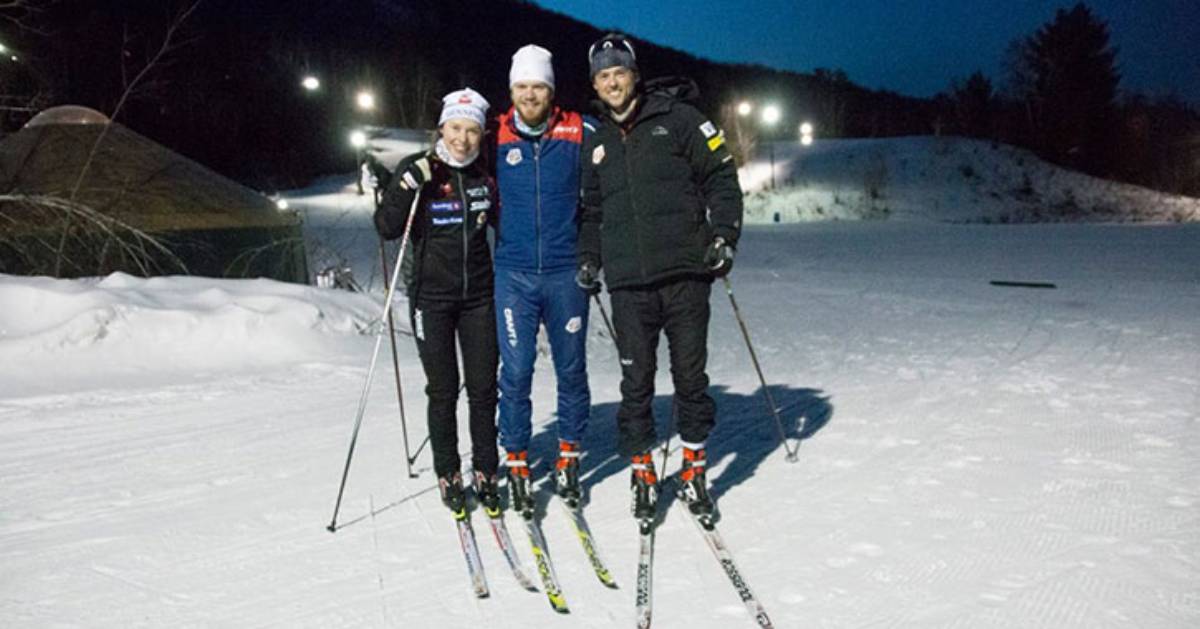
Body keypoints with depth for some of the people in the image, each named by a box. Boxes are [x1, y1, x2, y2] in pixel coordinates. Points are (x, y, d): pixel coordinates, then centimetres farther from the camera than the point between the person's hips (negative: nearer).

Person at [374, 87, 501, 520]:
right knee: (442, 390, 3)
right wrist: (409, 185, -23)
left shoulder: (486, 176, 6)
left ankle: (485, 473, 19)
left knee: (483, 388, 5)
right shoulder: (417, 169, -4)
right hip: (432, 297, -2)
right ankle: (448, 476, 18)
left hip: (479, 296, 3)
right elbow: (387, 229, -12)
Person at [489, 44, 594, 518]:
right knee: (515, 371, -1)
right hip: (513, 274, 0)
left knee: (571, 368, 9)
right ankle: (516, 461, 14)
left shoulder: (580, 133, 0)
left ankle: (569, 455, 26)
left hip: (566, 270, 0)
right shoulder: (495, 138, 2)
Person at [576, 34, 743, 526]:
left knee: (690, 376, 5)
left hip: (685, 273, -3)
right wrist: (589, 258, 13)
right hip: (628, 283, 3)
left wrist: (724, 234, -8)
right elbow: (592, 209, 26)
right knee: (636, 382, 4)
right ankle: (643, 473, 18)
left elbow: (721, 176, 2)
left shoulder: (677, 118, 3)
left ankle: (693, 468, 22)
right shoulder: (597, 144, 17)